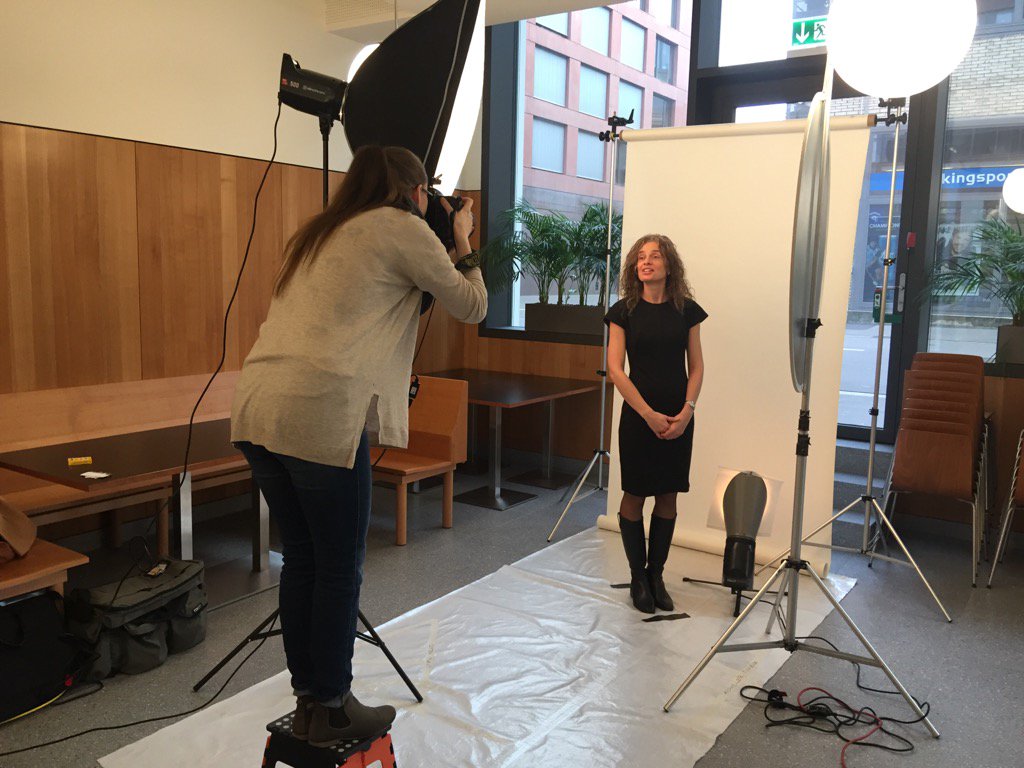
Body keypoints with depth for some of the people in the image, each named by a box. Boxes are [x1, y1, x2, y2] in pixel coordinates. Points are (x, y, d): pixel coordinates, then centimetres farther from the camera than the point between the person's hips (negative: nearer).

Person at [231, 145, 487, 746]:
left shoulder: (319, 233, 26)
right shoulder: (402, 228, 4)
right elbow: (472, 307, 7)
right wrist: (464, 245, 23)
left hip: (258, 409, 8)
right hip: (321, 414, -8)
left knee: (301, 558, 17)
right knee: (340, 569, 6)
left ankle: (307, 696, 30)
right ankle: (330, 711, 19)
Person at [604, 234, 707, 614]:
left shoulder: (686, 310, 3)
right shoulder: (623, 311, -3)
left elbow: (696, 366, 6)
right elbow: (615, 369, -7)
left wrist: (687, 410, -9)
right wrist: (649, 415, -13)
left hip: (678, 419, 2)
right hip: (639, 416, -2)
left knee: (667, 496, 8)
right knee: (634, 496, 4)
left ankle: (656, 575, 22)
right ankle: (638, 577, 19)